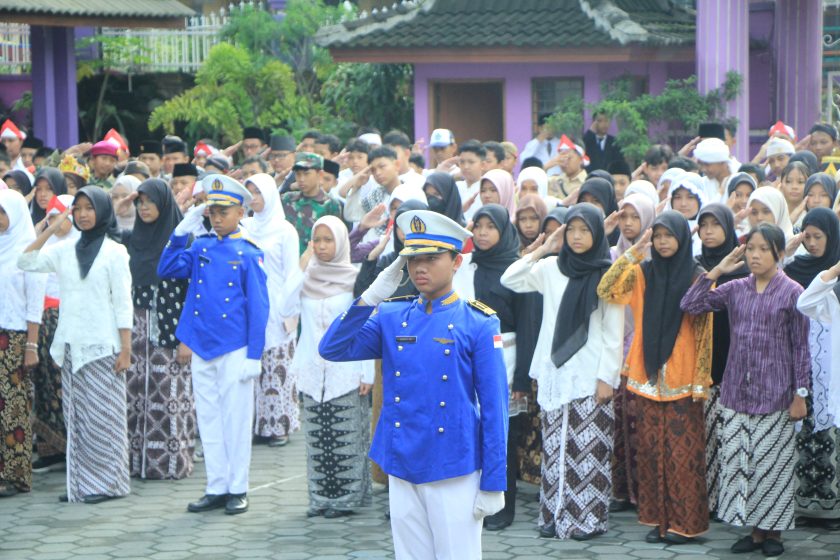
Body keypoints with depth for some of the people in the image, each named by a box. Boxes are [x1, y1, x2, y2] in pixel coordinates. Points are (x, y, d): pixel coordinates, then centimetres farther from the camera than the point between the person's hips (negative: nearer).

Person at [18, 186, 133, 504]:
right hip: (72, 346, 5)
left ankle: (107, 482, 1)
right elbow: (26, 262, 5)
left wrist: (126, 349, -10)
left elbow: (123, 304, -5)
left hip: (102, 346, -5)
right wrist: (52, 228, 1)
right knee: (76, 417, 6)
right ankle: (81, 483, 10)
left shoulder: (114, 252, -2)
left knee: (101, 416, -4)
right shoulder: (65, 250, 11)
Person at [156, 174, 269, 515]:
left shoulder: (249, 254, -5)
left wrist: (254, 355, -10)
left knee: (235, 419, 2)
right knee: (208, 420, 9)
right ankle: (217, 488, 16)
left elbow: (258, 307, -6)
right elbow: (166, 271, 2)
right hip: (201, 349, 5)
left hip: (234, 351, -5)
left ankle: (238, 489, 10)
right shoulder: (200, 248, 8)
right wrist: (181, 232, -6)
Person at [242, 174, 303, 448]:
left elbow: (292, 274, -4)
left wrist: (286, 311, -8)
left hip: (275, 309, -4)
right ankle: (256, 422, 8)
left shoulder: (284, 230, -2)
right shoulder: (245, 227, 10)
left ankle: (279, 425, 3)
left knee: (278, 367, -2)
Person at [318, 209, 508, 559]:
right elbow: (332, 349, -2)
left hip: (455, 472, -4)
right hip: (401, 468, 4)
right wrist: (371, 297, -10)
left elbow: (494, 407, -5)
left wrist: (493, 484, -7)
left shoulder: (478, 324, -5)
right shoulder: (391, 318, 7)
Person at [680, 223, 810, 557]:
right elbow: (690, 305, 2)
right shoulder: (735, 289, 7)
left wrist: (800, 394, -5)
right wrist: (716, 271, -2)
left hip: (774, 395, -4)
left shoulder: (792, 293, -2)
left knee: (772, 463, -1)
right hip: (736, 392, 4)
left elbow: (801, 347, -1)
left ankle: (773, 532, 12)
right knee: (738, 461, 4)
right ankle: (754, 530, 14)